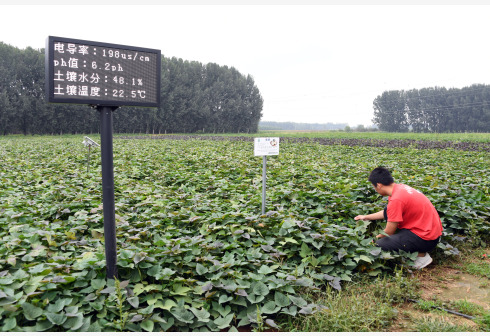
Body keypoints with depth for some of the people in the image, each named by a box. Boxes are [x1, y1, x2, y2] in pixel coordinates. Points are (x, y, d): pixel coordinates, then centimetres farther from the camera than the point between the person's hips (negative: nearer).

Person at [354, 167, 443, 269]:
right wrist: (366, 217, 26)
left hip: (426, 239, -9)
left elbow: (388, 232, -14)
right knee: (387, 212, 14)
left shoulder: (396, 199, -24)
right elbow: (390, 212, 22)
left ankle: (421, 255, -3)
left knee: (380, 245, -16)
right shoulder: (400, 187, 3)